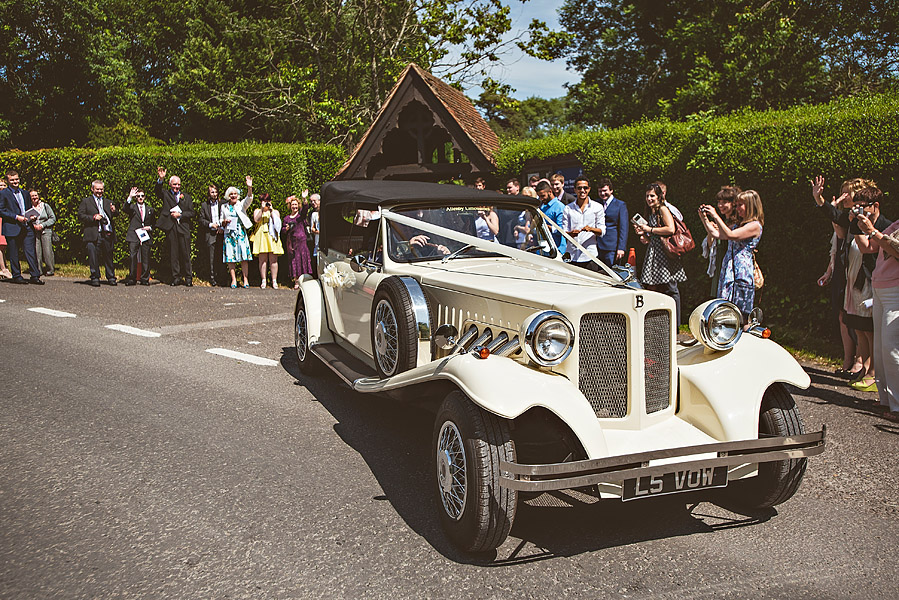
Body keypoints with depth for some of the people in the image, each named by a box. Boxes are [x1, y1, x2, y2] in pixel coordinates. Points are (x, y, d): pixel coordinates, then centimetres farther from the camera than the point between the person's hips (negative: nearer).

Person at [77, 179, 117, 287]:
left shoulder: (108, 202, 20)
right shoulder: (86, 202, 11)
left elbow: (114, 216, 10)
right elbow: (80, 216, 1)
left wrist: (114, 212, -13)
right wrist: (93, 218, -11)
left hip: (108, 234, 2)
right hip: (93, 235, -2)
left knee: (108, 257, 4)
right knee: (94, 258, -1)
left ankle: (111, 278, 12)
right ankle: (95, 278, 7)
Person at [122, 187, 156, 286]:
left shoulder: (150, 209, 18)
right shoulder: (132, 207, 9)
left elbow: (154, 223, 25)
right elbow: (124, 209, -14)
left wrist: (150, 228, 4)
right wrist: (130, 197, -23)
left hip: (145, 237, 2)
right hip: (133, 236, -2)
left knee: (145, 258, 0)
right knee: (132, 257, -8)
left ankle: (145, 279, 8)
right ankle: (132, 278, -2)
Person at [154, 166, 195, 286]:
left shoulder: (186, 197, 16)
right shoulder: (166, 194, 12)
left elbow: (191, 213, 10)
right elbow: (158, 191, -11)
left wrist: (180, 215, -5)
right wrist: (160, 179, -27)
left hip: (183, 228, 0)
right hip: (171, 228, 0)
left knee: (185, 254, -1)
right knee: (174, 254, 2)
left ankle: (188, 278, 5)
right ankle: (176, 278, 8)